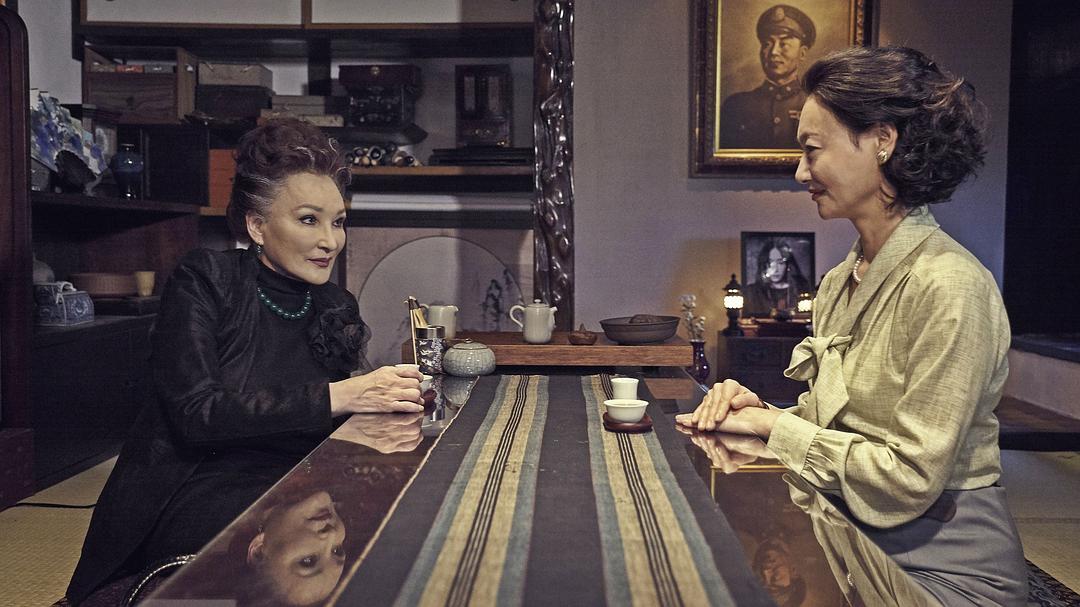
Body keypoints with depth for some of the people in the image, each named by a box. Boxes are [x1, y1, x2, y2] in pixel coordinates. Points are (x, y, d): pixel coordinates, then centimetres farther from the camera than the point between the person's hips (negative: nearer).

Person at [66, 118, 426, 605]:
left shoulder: (336, 309, 11)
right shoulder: (204, 281, -3)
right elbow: (195, 413, -16)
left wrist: (390, 395, -12)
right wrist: (335, 397, -21)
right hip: (195, 492, -6)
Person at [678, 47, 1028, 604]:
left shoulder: (948, 284, -20)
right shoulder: (841, 280, 5)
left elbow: (908, 478, -22)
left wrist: (772, 423, -15)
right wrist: (757, 411, -7)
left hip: (941, 562, -6)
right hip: (852, 538, 6)